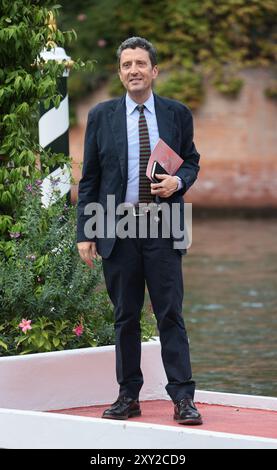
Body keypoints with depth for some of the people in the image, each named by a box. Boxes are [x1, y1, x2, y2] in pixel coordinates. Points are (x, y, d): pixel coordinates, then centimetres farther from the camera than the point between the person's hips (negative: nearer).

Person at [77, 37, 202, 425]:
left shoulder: (177, 114, 7)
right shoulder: (101, 116, 5)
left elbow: (192, 160, 15)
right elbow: (89, 178, 6)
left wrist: (178, 181, -9)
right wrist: (85, 233, 0)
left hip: (163, 230, 0)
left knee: (170, 314, -4)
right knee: (125, 316, 6)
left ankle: (183, 398, -3)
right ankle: (129, 396, 13)